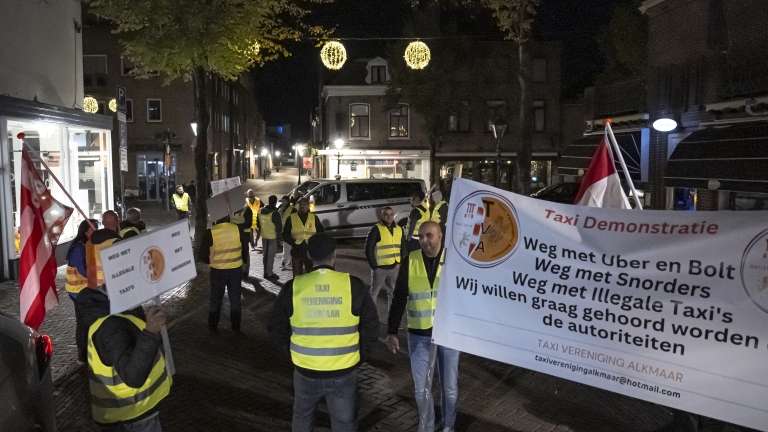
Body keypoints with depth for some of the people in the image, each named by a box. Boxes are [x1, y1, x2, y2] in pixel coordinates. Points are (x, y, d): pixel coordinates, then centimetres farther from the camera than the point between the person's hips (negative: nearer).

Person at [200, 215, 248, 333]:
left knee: (215, 299, 17)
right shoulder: (238, 229, -12)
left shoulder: (210, 232, -16)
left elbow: (203, 254, -9)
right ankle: (236, 326, 25)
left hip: (217, 271, -1)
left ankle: (212, 327, 28)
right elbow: (245, 249, 0)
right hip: (236, 269, 1)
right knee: (235, 299, 16)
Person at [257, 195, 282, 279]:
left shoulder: (261, 212, 1)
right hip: (273, 237, -6)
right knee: (271, 255, 4)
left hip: (264, 236, 6)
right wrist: (279, 231, 3)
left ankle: (266, 271, 27)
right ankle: (269, 273, 9)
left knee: (265, 254, 18)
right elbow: (279, 226, -18)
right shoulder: (275, 213, -20)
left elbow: (258, 225, 11)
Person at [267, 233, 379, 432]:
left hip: (305, 371, 1)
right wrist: (358, 358, 9)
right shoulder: (353, 286, -11)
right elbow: (370, 329, -5)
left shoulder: (293, 287, -8)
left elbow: (276, 331, 0)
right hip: (343, 373, -1)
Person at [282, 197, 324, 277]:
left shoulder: (314, 218, 8)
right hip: (296, 251, 0)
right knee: (297, 274, 6)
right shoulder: (291, 219, 5)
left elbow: (321, 233, 12)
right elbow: (285, 234, 4)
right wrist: (294, 242, -11)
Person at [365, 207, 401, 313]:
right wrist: (374, 265, -10)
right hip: (379, 268, -5)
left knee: (392, 292, 15)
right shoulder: (376, 229, -8)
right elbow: (369, 248, -7)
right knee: (374, 292, 4)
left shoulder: (399, 230, 9)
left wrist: (399, 263, 6)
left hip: (394, 267, 5)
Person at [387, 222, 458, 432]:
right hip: (418, 335, 0)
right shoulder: (409, 261, -6)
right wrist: (391, 331, -3)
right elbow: (399, 299, 0)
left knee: (450, 388, 11)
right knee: (421, 389, 9)